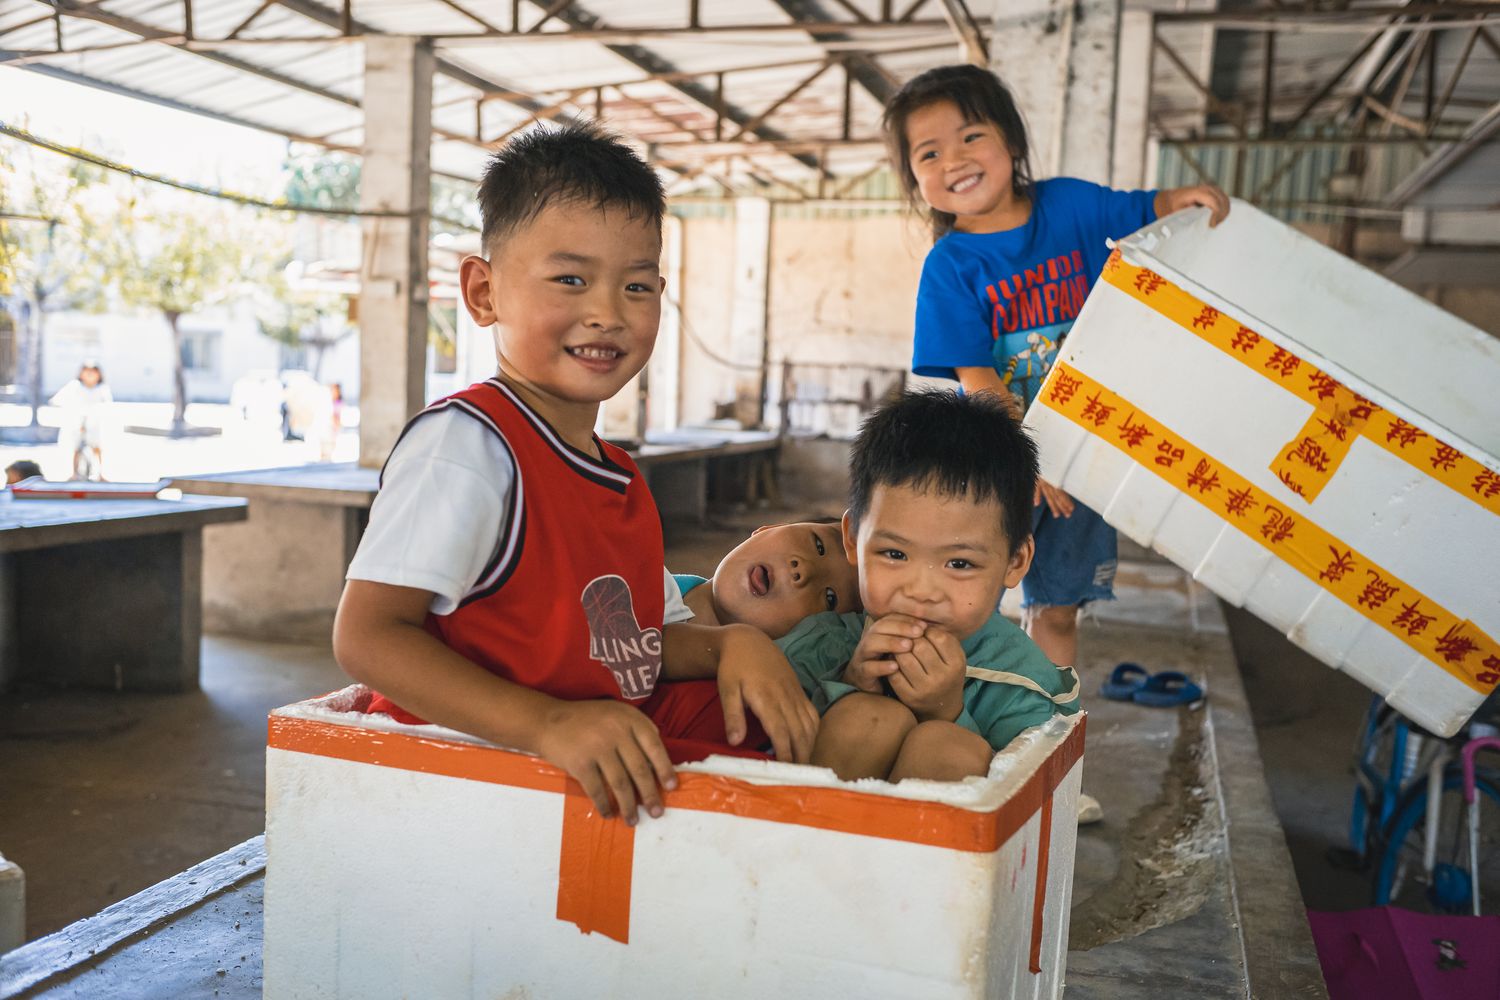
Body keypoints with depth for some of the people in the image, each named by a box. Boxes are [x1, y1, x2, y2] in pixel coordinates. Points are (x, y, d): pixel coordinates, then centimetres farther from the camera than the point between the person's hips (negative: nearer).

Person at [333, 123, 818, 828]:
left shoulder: (621, 478, 15)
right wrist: (550, 724, -33)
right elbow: (367, 635, -22)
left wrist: (731, 644, -2)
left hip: (619, 756, 9)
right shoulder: (466, 441, -14)